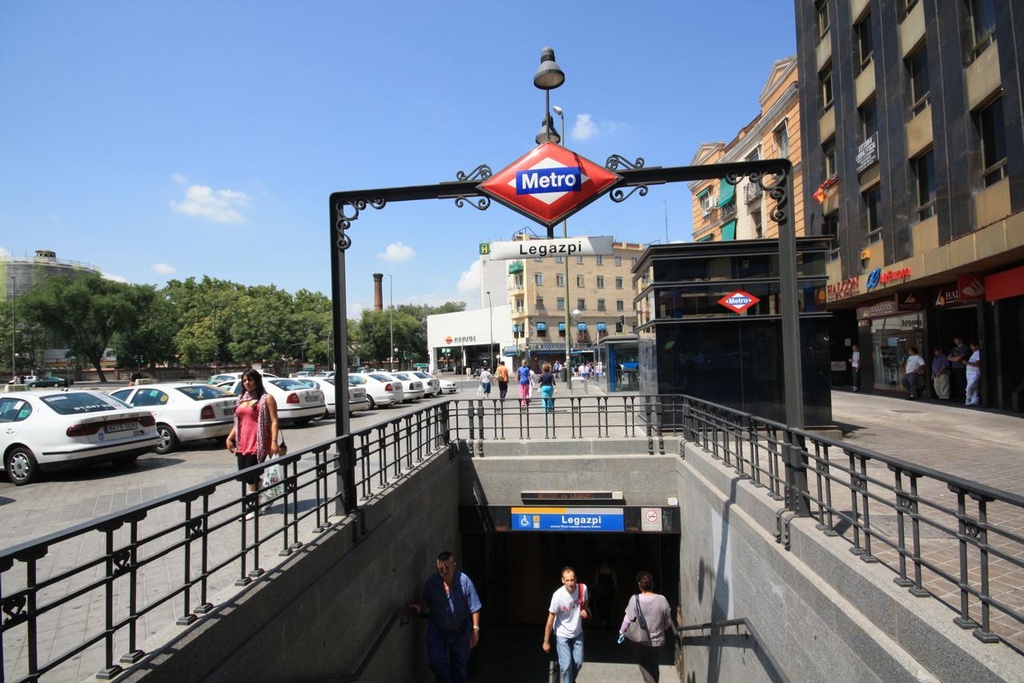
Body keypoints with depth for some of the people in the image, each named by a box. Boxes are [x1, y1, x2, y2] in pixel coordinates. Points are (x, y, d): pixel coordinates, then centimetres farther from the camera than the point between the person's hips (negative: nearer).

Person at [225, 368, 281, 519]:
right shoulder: (241, 399, 17)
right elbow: (238, 422, 22)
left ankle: (254, 507, 7)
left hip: (258, 443, -7)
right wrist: (230, 437, 10)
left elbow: (274, 421, -9)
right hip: (242, 443, 7)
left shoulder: (266, 399, -4)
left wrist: (274, 441, -17)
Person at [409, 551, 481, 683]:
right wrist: (419, 608, -19)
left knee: (460, 664, 15)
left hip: (460, 631, -1)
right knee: (437, 663, -3)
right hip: (437, 630, 1)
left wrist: (475, 629, -17)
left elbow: (474, 608, -15)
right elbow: (426, 602, 1)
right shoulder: (431, 582, -17)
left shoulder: (464, 581, -22)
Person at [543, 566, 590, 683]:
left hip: (578, 633, 4)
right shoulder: (558, 596, -30)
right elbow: (550, 620, -18)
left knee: (578, 662, 14)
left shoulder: (583, 589, -20)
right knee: (566, 664, -7)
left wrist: (585, 611, -16)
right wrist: (546, 642, -11)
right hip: (562, 635, -4)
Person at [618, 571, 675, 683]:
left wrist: (621, 632, 5)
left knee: (646, 669, 16)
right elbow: (668, 623, -2)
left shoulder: (635, 599, -18)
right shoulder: (662, 599, -12)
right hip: (658, 641, 3)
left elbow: (628, 619, -13)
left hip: (641, 641, -3)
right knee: (654, 666, 27)